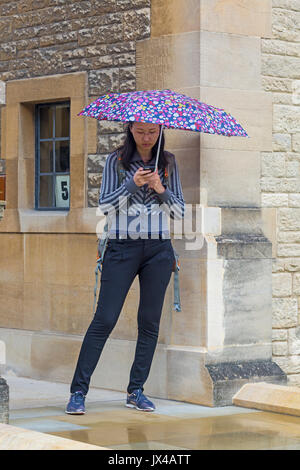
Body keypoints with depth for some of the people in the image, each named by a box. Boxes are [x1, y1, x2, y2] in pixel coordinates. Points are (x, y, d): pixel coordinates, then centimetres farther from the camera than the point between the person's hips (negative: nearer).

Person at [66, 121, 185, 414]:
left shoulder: (168, 163, 9)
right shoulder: (116, 161, 3)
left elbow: (179, 211, 8)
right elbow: (105, 205, -3)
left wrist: (161, 190, -11)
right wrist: (132, 184, -18)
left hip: (158, 249, 3)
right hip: (122, 246, -2)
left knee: (150, 321, 4)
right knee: (104, 319, -7)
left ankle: (136, 390, 13)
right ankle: (78, 392, -5)